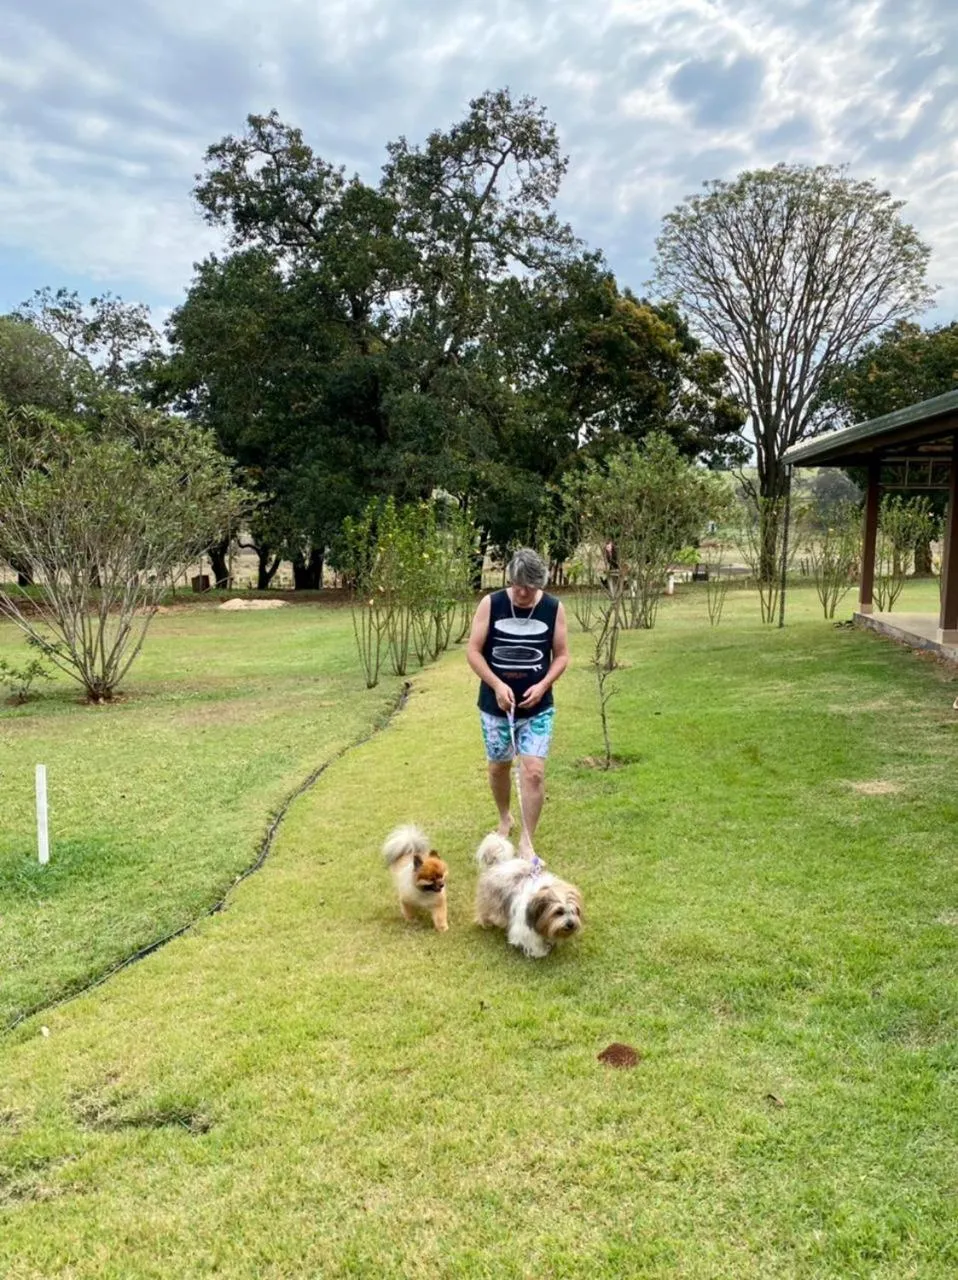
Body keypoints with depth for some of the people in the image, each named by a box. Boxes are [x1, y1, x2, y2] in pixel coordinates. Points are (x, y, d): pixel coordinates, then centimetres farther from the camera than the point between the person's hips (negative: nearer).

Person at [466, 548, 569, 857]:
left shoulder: (554, 608, -6)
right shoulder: (490, 604, -10)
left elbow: (561, 655, 1)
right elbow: (473, 651, -8)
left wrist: (543, 685, -15)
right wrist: (497, 684, -19)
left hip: (537, 707, 0)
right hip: (495, 705, 1)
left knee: (534, 772, -8)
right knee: (498, 766, 16)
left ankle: (526, 841, 6)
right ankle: (504, 819, 43)